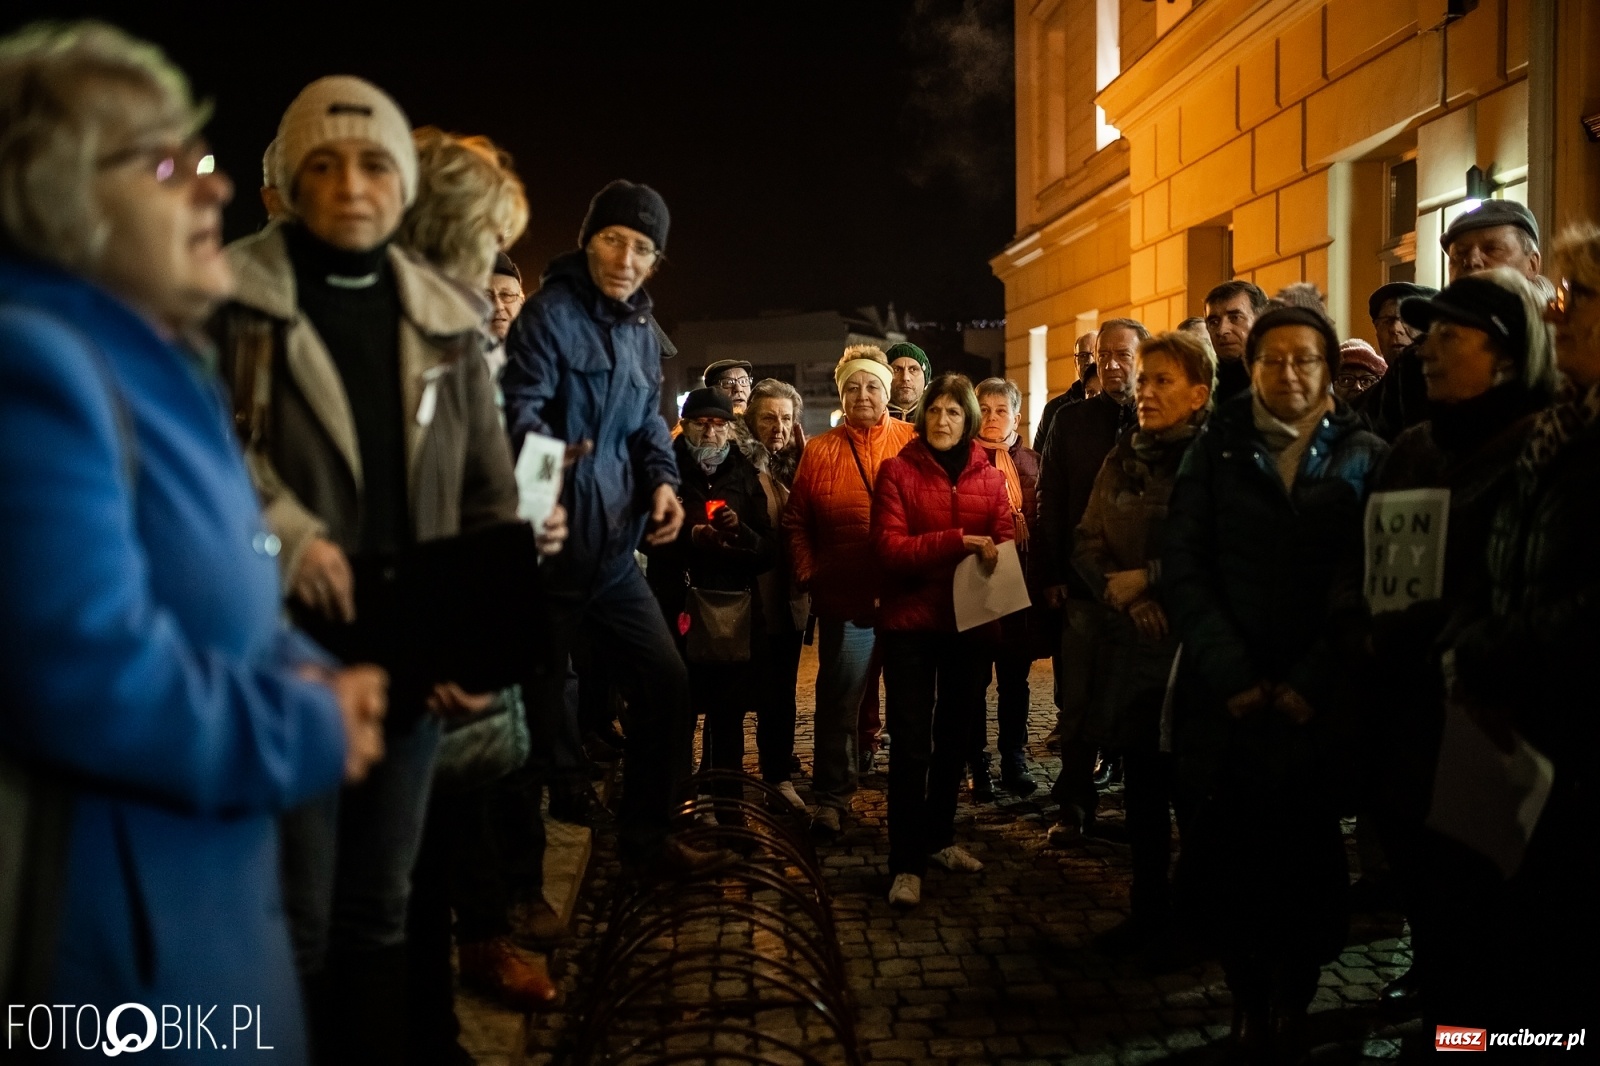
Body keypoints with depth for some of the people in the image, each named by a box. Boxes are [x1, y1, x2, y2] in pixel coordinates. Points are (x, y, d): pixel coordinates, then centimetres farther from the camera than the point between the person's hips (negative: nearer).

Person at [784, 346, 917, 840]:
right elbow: (796, 522, 10)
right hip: (845, 597, 0)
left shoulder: (916, 443, 2)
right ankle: (831, 798, 13)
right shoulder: (820, 451, 6)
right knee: (837, 700, 3)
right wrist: (808, 575, -1)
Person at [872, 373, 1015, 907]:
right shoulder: (897, 471, -5)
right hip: (911, 623, -4)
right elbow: (888, 547, -14)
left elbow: (1006, 543, 3)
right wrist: (956, 542, -23)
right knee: (911, 743, -3)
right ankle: (906, 863, 3)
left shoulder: (990, 478, 5)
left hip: (970, 623, 4)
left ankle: (939, 837, 32)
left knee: (954, 737, 16)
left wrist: (993, 554, -19)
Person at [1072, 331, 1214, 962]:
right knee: (1141, 787, 12)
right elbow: (1087, 546, 9)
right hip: (1131, 644, 6)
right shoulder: (1122, 460, 10)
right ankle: (1149, 912, 26)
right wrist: (1121, 595, -9)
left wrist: (1146, 578, -12)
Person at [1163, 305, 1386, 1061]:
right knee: (1222, 860, -1)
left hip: (1320, 705, 0)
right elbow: (1183, 570, -1)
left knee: (1307, 863, 4)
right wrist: (1232, 678, -10)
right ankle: (1249, 1004, 21)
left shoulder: (1365, 458, 5)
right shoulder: (1215, 451, 7)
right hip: (1225, 700, 1)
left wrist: (1312, 684, -11)